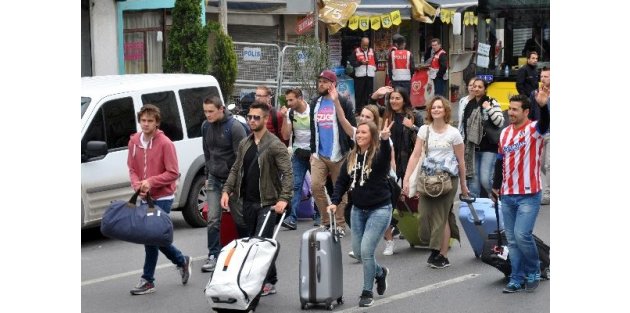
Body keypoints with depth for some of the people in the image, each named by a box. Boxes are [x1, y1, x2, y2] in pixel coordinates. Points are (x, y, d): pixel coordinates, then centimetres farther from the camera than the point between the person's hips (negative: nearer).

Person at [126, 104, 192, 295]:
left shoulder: (165, 143, -13)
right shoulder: (134, 141, 3)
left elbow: (173, 173, -12)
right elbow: (132, 169, 9)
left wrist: (151, 182, -20)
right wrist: (137, 185, -9)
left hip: (162, 198, -6)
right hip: (145, 198, 6)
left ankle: (148, 280, 3)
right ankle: (182, 261, 34)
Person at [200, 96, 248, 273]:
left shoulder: (235, 127, -14)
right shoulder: (207, 127, 6)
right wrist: (207, 176, 16)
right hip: (214, 179, 5)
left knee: (240, 217, 6)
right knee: (213, 219, -2)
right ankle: (213, 256, 3)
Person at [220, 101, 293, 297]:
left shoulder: (275, 145, -10)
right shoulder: (244, 145, 12)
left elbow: (288, 173, -16)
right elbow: (236, 170, 16)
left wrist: (283, 198, -27)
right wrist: (227, 190, 2)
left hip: (267, 203, -7)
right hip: (248, 202, 7)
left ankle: (268, 282, -3)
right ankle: (270, 281, 18)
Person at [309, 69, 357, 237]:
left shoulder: (342, 103, -4)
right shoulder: (315, 103, 12)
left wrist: (349, 143, -11)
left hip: (338, 155, -4)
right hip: (319, 155, 4)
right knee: (315, 185, -10)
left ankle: (340, 225, 12)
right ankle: (326, 221, 4)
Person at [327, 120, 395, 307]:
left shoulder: (379, 154, -12)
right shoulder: (352, 157, 5)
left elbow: (386, 156, -37)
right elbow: (341, 181, 10)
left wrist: (385, 139, -55)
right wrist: (334, 202, -2)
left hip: (379, 209, -6)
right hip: (358, 209, 6)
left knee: (366, 250, -13)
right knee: (358, 251, 11)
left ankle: (367, 292, 3)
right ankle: (380, 272, 40)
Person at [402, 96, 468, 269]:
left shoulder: (453, 133, -3)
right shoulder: (424, 130, 3)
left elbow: (461, 161, 2)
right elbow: (415, 155, -3)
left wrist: (463, 184, 6)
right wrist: (406, 179, -10)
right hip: (428, 178, 3)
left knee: (441, 216, -1)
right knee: (428, 214, 0)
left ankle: (442, 255, 7)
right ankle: (435, 250, 18)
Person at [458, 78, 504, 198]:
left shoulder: (492, 103, -3)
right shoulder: (468, 105, 11)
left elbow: (500, 122, -13)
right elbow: (463, 126, 18)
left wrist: (489, 108, -18)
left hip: (488, 148, -5)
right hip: (472, 148, 5)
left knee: (485, 179, -11)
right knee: (473, 179, 7)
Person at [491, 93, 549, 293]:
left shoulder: (534, 130, -7)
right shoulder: (505, 133, 11)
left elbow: (546, 123, -31)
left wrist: (544, 106, -50)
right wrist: (496, 186, 21)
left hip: (528, 195, -6)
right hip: (507, 196, 6)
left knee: (522, 235, -14)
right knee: (512, 240, 7)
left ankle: (533, 273, 7)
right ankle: (517, 279, 14)